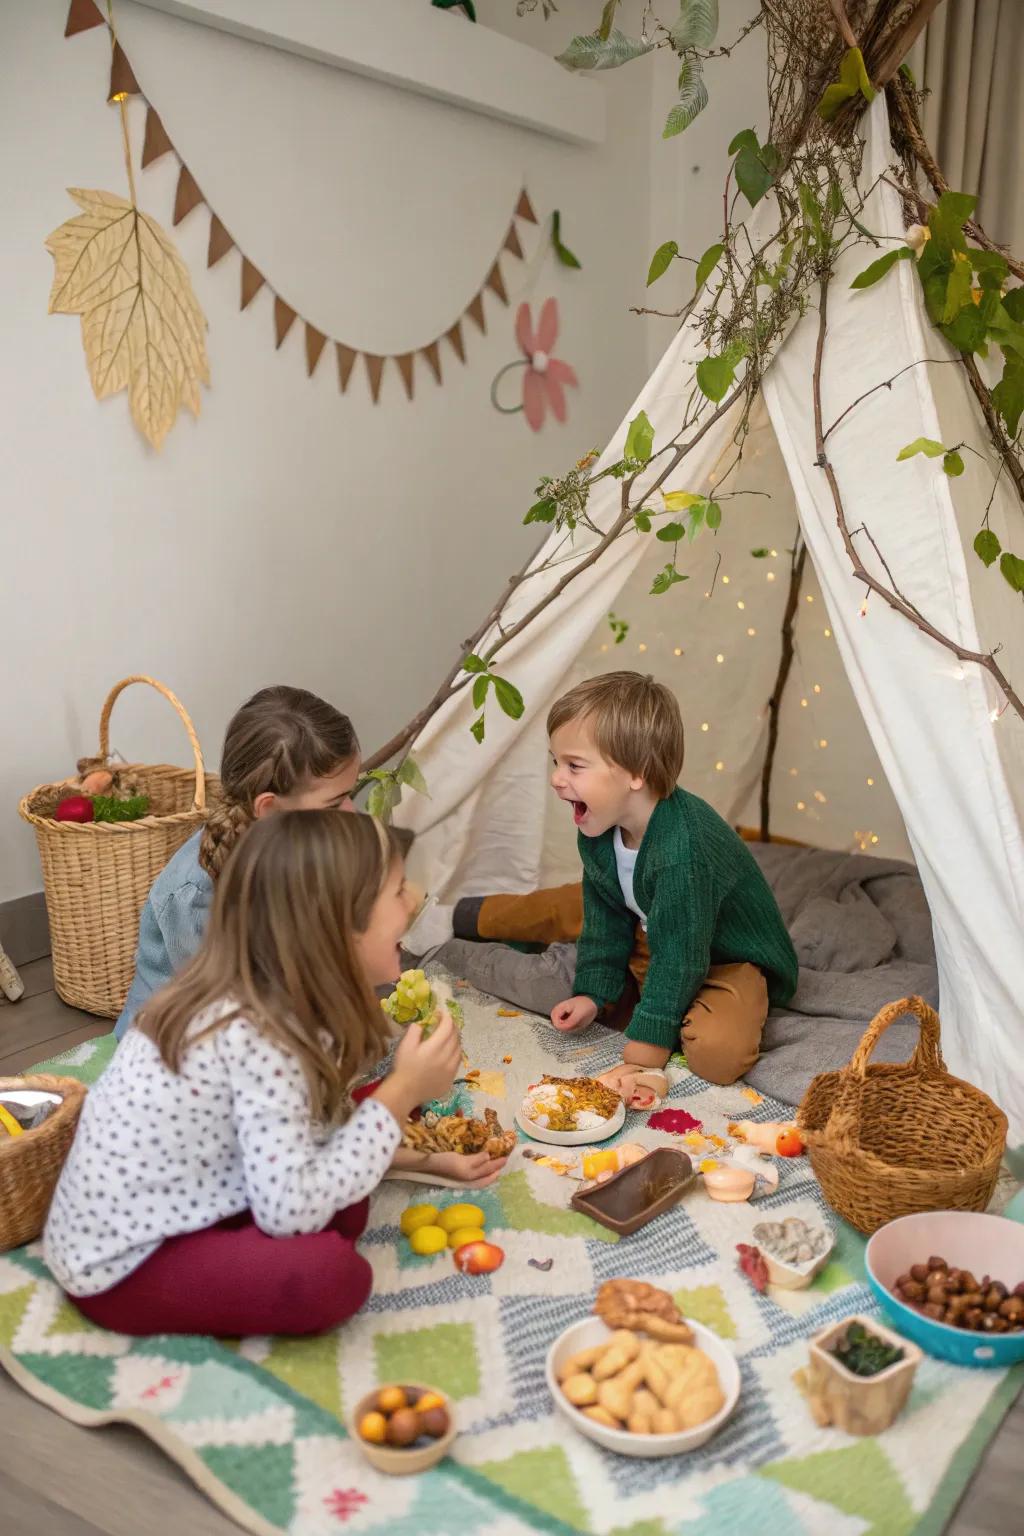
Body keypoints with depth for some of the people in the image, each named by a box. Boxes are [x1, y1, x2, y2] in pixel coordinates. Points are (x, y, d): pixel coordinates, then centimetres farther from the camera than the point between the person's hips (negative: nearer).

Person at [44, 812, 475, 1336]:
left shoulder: (263, 999, -2)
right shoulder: (260, 1037, -29)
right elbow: (290, 1210, -30)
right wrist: (400, 1095, -23)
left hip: (143, 1225, 8)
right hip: (122, 1268, -8)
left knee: (345, 1211, 1)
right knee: (332, 1272, -25)